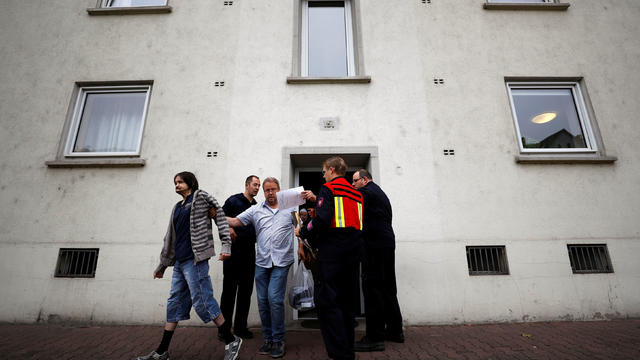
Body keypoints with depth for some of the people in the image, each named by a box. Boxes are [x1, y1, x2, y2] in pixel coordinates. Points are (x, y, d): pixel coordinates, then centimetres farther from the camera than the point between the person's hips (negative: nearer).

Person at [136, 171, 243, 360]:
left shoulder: (201, 196, 0)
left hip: (195, 259, -7)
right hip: (180, 261, 8)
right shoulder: (177, 208, 20)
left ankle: (231, 341, 5)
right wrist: (162, 265, 26)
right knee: (174, 302, 12)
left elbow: (220, 215, -7)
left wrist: (226, 245, -16)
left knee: (202, 301, -6)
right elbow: (170, 238, 24)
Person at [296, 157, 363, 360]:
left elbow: (322, 219, -18)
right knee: (346, 299, 14)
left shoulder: (328, 189, -4)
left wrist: (302, 232, -3)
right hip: (354, 250, 8)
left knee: (326, 300, -3)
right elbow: (357, 223, 18)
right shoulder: (356, 193, 19)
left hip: (333, 250, -8)